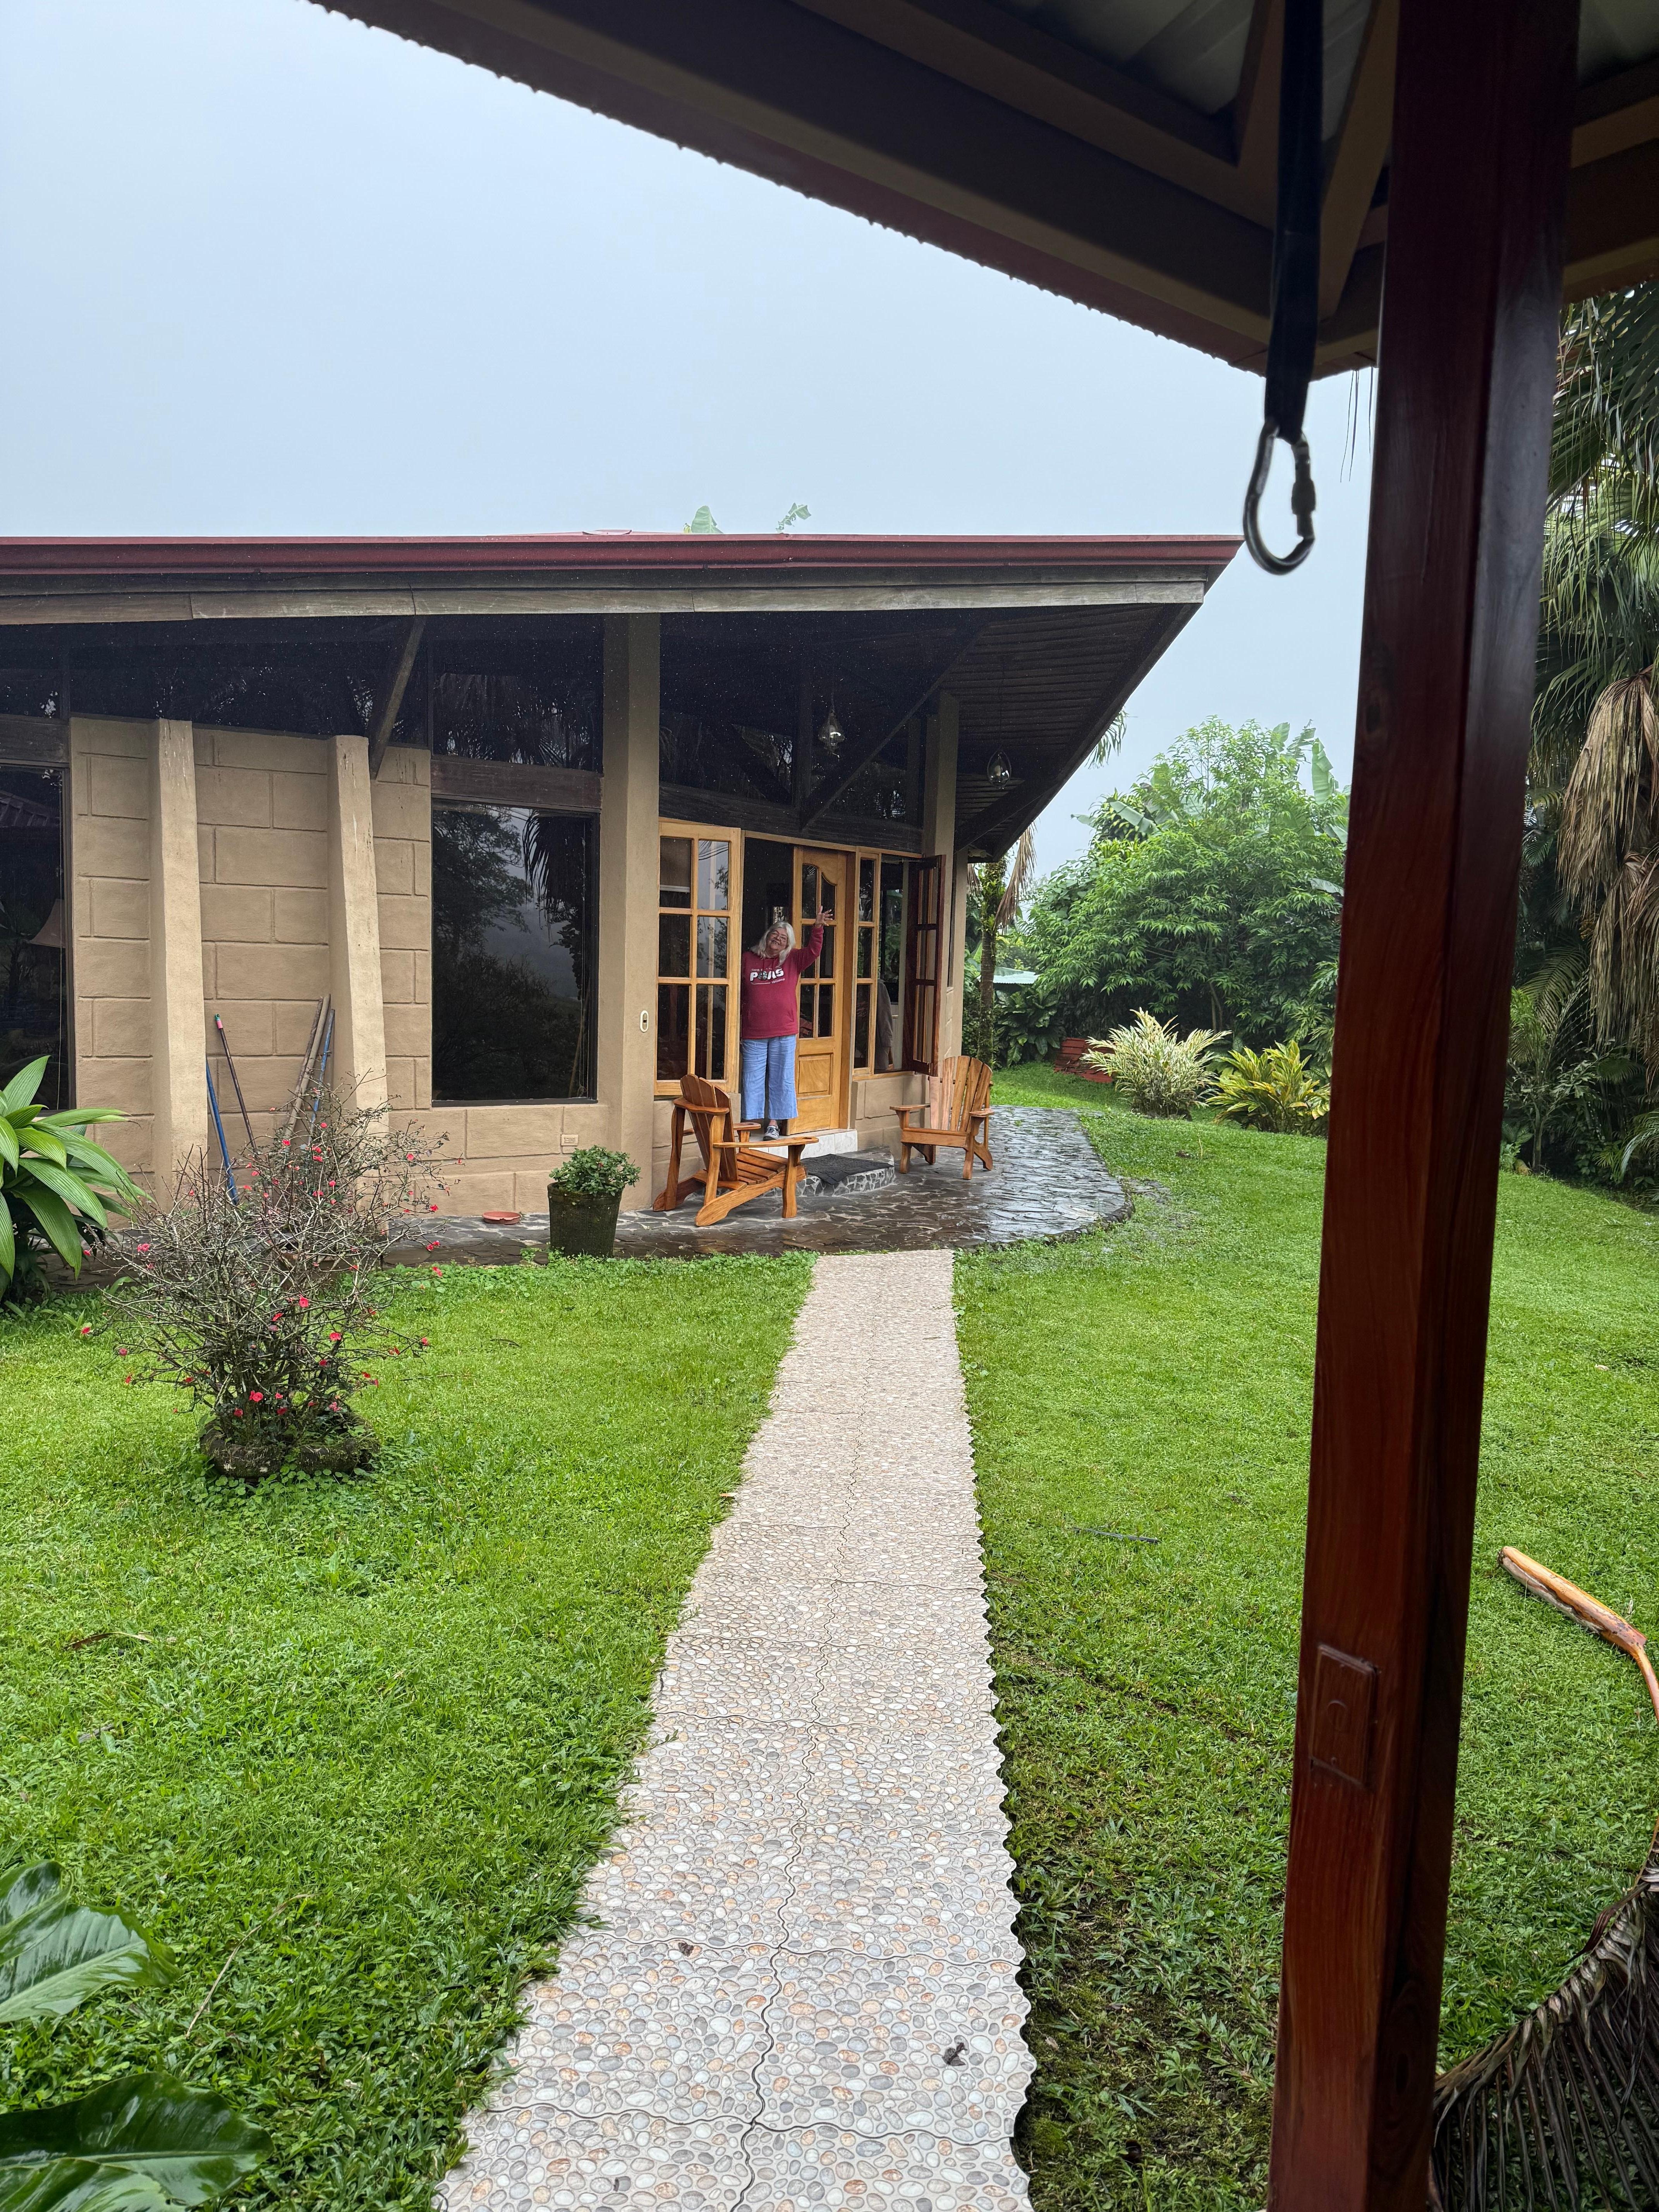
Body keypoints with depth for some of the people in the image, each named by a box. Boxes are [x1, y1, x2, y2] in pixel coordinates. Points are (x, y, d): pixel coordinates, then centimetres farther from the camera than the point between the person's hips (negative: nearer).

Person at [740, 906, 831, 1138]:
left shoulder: (793, 960, 7)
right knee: (753, 1079, 4)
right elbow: (738, 990, 13)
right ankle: (751, 1123, 11)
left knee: (781, 1078, 5)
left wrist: (818, 927, -19)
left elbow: (813, 951, -7)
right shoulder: (749, 959, 6)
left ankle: (774, 1122, 13)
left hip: (784, 1033, 0)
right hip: (754, 1033, 0)